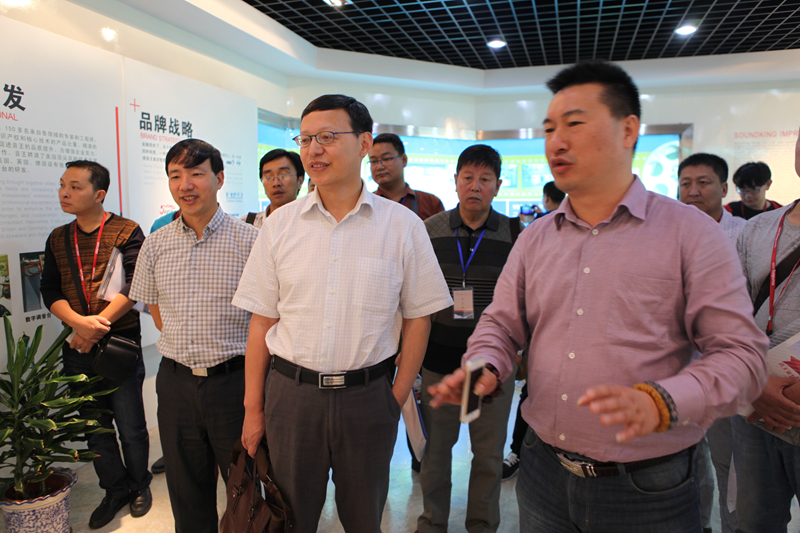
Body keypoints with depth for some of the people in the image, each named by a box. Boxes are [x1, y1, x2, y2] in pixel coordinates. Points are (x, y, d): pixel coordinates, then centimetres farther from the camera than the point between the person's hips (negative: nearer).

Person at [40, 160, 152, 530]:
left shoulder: (127, 232, -4)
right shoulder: (57, 239, 10)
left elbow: (135, 285, -13)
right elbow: (50, 291, 4)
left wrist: (98, 325, -19)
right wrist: (79, 322, -14)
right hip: (77, 346, 5)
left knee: (130, 426, 5)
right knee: (94, 426, 13)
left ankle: (139, 483, 28)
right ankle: (115, 490, 31)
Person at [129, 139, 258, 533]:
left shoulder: (250, 241, -8)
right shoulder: (155, 244, 5)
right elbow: (154, 307, 17)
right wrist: (186, 345, 9)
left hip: (234, 379, -3)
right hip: (176, 379, 4)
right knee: (186, 490, 18)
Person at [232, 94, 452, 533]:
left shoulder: (403, 226, -4)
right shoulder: (279, 225, 0)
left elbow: (418, 317, 0)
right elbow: (262, 319, 3)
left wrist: (398, 397, -3)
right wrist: (253, 406, 2)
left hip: (367, 397, -1)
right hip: (290, 393, 1)